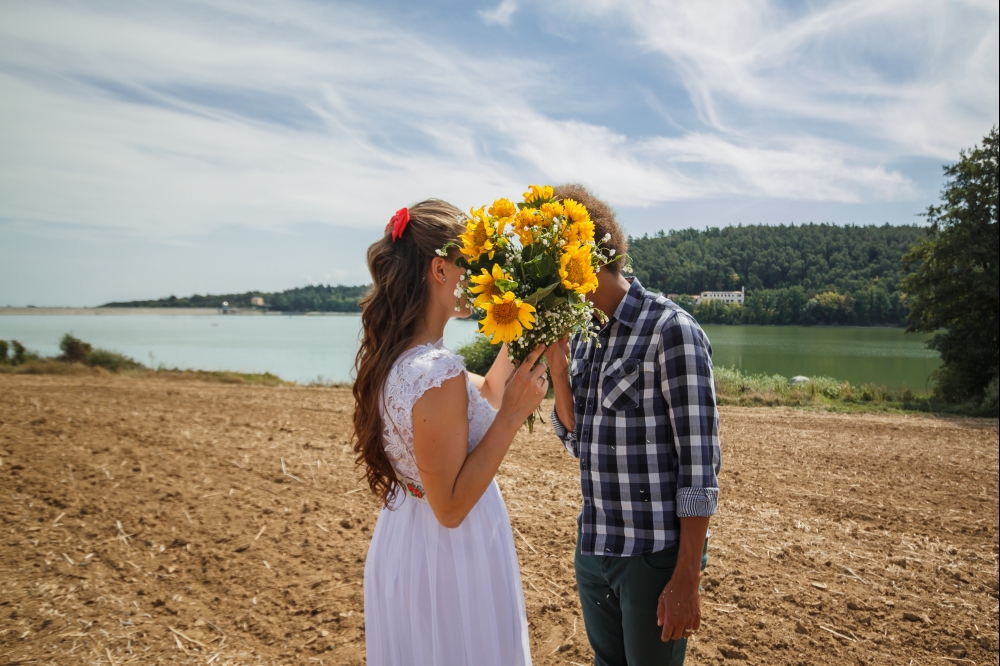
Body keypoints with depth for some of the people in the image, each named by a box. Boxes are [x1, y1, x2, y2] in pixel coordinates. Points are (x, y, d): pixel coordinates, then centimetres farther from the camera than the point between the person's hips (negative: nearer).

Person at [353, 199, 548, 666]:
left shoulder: (395, 358, 0)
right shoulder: (437, 373, -28)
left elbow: (481, 397, 13)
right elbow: (451, 506, -25)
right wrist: (513, 415, -25)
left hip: (405, 544, 9)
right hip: (450, 558, -9)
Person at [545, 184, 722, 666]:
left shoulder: (670, 330, -15)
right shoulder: (582, 334, 7)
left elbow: (698, 464, -16)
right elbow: (577, 442, 10)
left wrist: (686, 580, -17)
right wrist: (557, 364, -4)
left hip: (655, 556, -7)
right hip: (593, 550, 7)